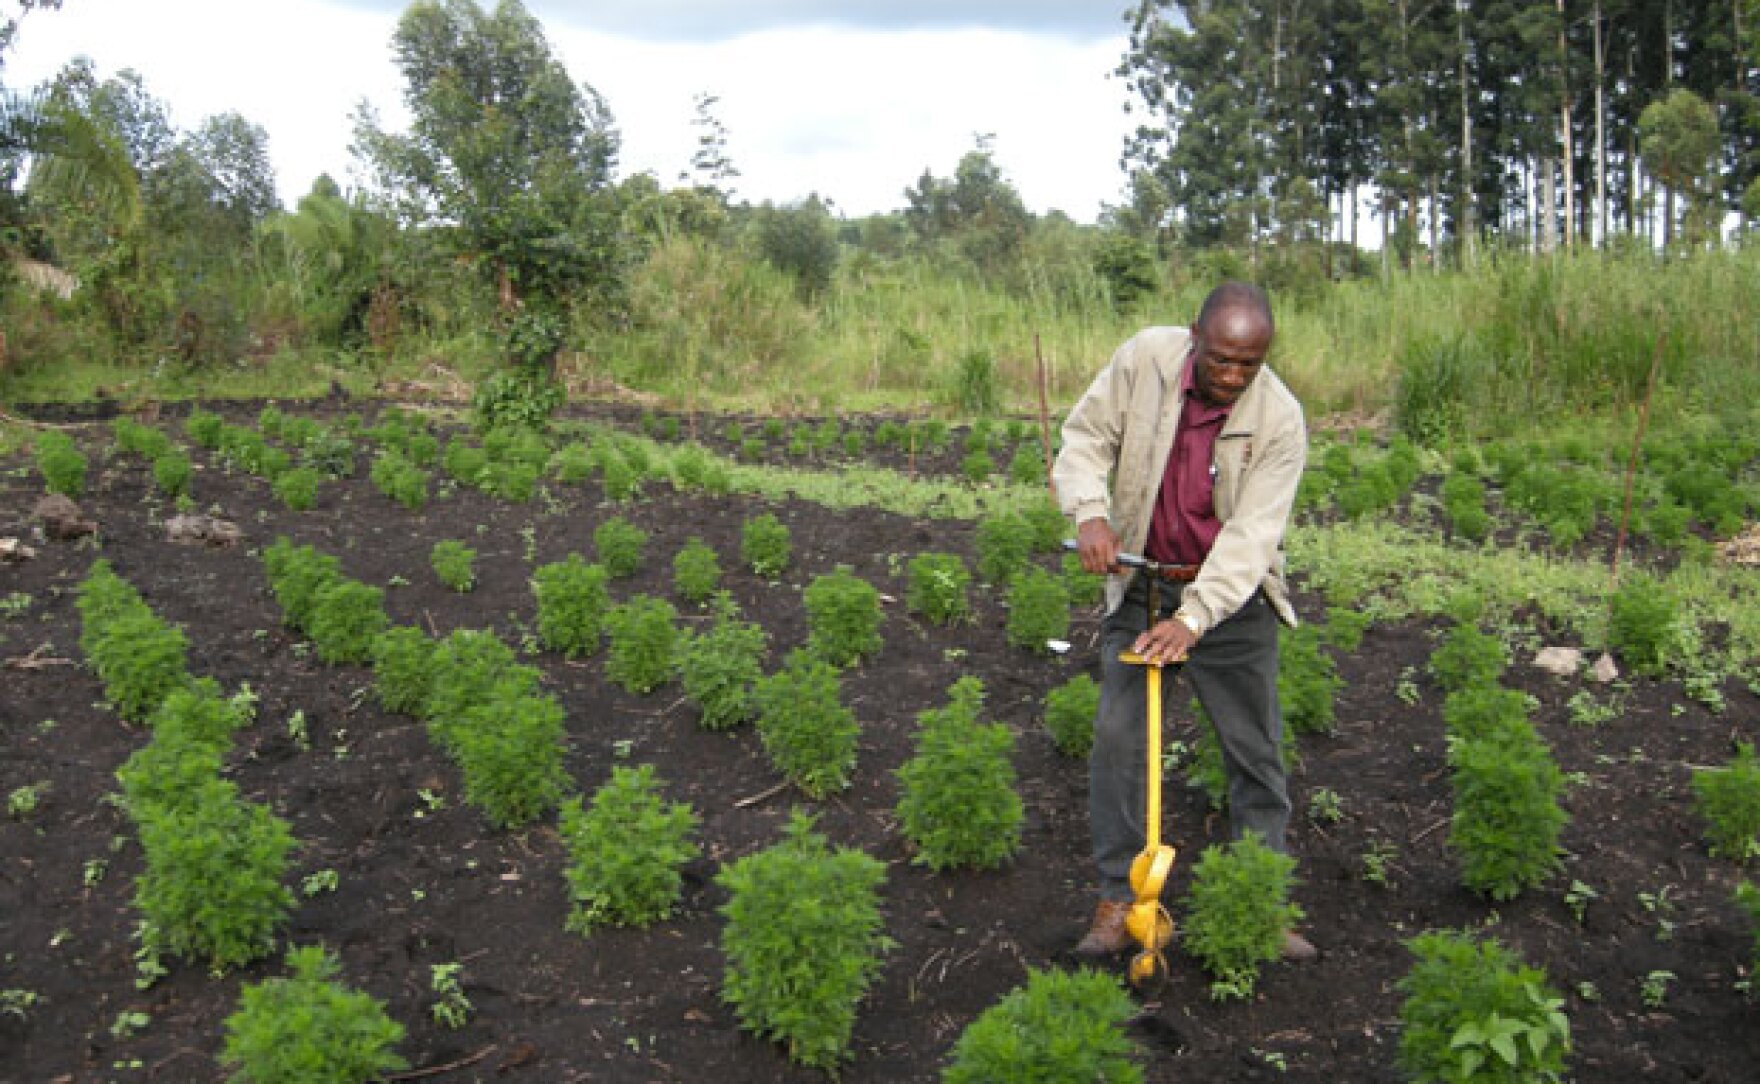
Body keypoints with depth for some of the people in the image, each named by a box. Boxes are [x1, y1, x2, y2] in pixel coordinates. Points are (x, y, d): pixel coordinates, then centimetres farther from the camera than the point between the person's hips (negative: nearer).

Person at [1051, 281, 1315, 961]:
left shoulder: (1281, 419, -18)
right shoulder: (1144, 358, -14)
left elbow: (1252, 534, -24)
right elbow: (1086, 439, -5)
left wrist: (1193, 617, -34)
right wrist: (1091, 513, -24)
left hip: (1233, 595, -1)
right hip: (1141, 584, 1)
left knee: (1255, 748, 6)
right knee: (1117, 737, -3)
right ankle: (1117, 896, 10)